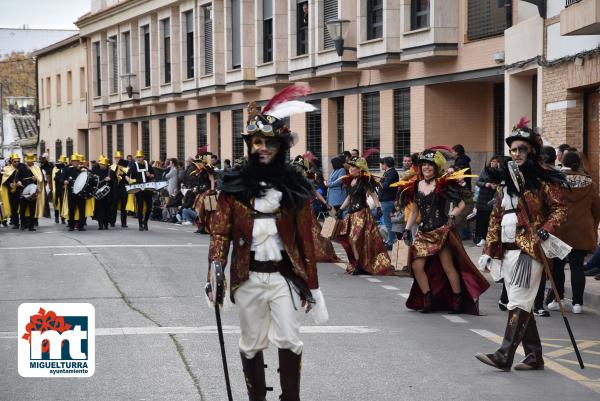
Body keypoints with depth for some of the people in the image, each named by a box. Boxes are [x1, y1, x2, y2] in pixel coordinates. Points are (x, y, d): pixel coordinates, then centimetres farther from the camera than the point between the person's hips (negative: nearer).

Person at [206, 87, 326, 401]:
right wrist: (215, 270, -15)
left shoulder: (294, 185, 0)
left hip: (284, 275, -1)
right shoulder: (235, 184, -1)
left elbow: (306, 238, 3)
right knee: (251, 344, 10)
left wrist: (312, 284, 2)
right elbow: (221, 230, -1)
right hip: (248, 277, 1)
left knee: (288, 341, -8)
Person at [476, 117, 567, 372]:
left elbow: (560, 209, -6)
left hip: (529, 249, -8)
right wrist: (489, 250, 13)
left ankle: (504, 356, -14)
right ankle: (535, 356, 16)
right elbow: (496, 217, 17)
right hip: (508, 250, 8)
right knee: (521, 305, 9)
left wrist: (546, 228, -23)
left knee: (519, 303, -10)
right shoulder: (507, 182, 16)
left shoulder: (543, 180, -4)